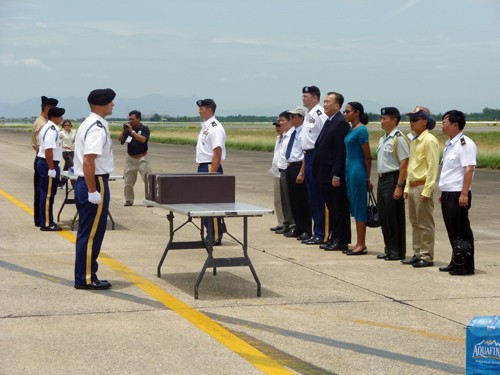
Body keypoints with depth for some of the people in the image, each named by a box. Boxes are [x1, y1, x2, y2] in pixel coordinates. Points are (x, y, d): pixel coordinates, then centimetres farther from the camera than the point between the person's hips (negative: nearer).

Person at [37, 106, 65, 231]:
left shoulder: (46, 127, 14)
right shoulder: (52, 130, -19)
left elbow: (39, 146, 21)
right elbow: (48, 150, -25)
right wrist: (52, 169, -24)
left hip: (42, 163, 10)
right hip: (49, 165, -10)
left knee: (45, 194, 15)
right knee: (48, 195, -4)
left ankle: (44, 221, 23)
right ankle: (47, 224, 0)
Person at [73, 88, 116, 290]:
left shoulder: (88, 124, 14)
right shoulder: (97, 128, -18)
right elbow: (88, 161, -25)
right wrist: (92, 191, -24)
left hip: (84, 183, 10)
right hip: (95, 183, -10)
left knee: (87, 233, 16)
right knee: (92, 234, -3)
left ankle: (85, 276, 24)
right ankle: (85, 279, 4)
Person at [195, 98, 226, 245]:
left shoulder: (215, 128, -15)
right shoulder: (205, 127, 15)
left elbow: (217, 153, -20)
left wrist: (212, 174, -23)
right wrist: (201, 170, 15)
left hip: (211, 168, -10)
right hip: (202, 167, 10)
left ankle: (215, 237, 0)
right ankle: (210, 235, 20)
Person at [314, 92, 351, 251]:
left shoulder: (341, 123, -14)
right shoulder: (328, 122, 16)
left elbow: (341, 151, -19)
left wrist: (336, 174, -21)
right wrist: (317, 171, 15)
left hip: (335, 174, -10)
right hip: (326, 174, 10)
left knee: (339, 208, -2)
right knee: (331, 207, 14)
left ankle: (341, 241, 3)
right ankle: (333, 238, 21)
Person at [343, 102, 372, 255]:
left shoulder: (361, 130, -12)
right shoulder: (351, 129, 14)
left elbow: (367, 156, -11)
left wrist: (368, 178, -7)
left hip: (358, 171, -9)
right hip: (350, 169, 9)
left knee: (359, 207, -5)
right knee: (354, 207, 10)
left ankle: (361, 245, 0)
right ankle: (359, 244, 15)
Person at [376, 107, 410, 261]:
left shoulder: (399, 139, -13)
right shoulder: (382, 139, 16)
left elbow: (404, 164, -17)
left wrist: (399, 186, -20)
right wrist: (380, 181, 17)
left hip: (393, 180, -9)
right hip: (382, 179, 9)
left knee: (394, 216, -3)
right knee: (383, 216, 11)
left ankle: (397, 252, 4)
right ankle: (389, 249, 20)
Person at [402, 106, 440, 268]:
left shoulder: (429, 140, -12)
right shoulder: (414, 141, 16)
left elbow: (433, 167, -17)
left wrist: (427, 191, -20)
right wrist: (407, 187, 19)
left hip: (422, 187, -9)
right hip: (412, 187, 9)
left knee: (425, 224, -5)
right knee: (415, 223, 13)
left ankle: (427, 257, 0)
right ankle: (417, 254, 21)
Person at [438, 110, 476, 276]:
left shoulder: (465, 144, -14)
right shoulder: (450, 144, 17)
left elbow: (469, 169, -20)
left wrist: (464, 194, -24)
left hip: (458, 194, -9)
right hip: (447, 194, 9)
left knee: (461, 231, -3)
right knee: (452, 230, 14)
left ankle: (466, 266, 4)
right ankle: (456, 263, 23)